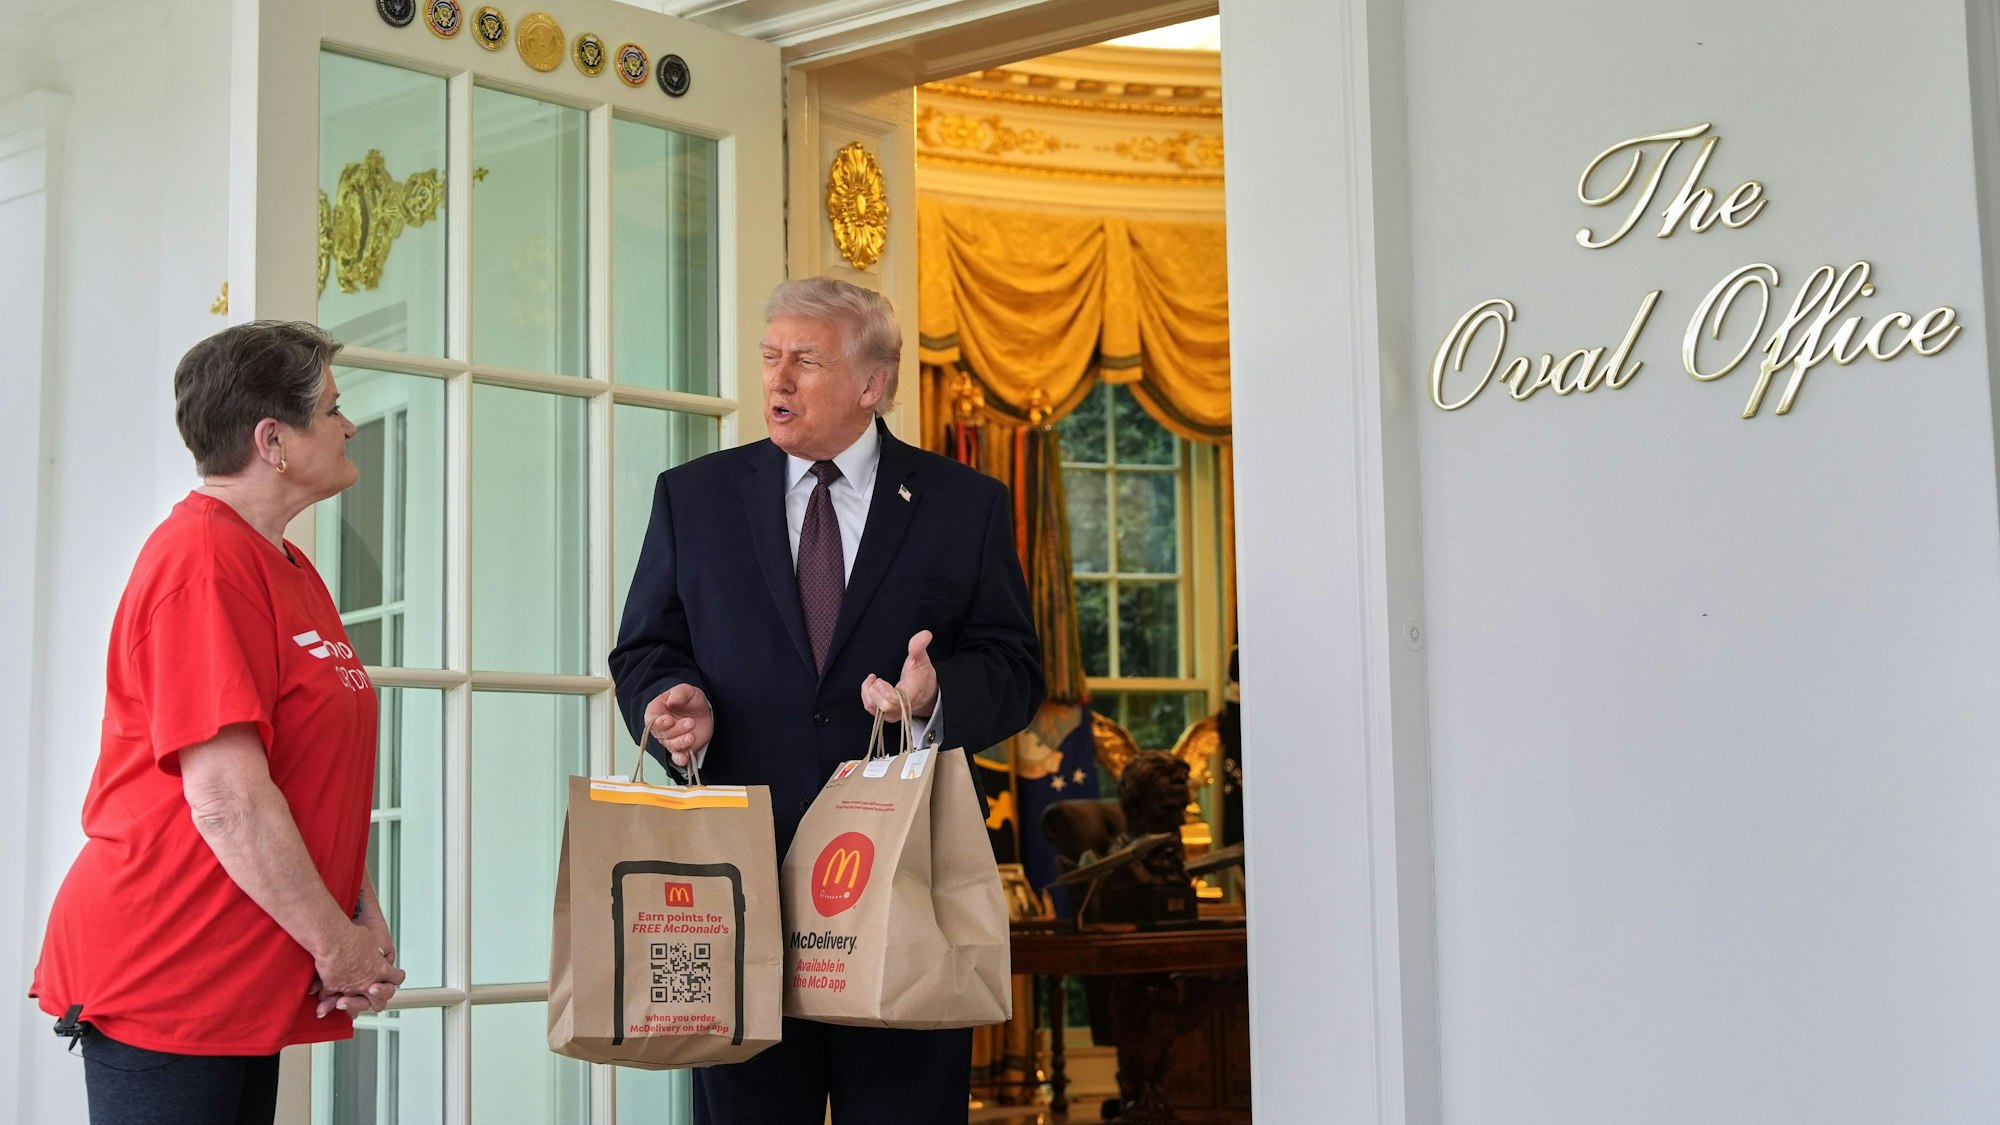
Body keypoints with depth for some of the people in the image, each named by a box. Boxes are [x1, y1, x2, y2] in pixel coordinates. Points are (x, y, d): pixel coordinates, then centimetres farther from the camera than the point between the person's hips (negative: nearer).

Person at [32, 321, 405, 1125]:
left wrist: (363, 917, 5)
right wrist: (336, 944, -13)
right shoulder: (202, 560, -16)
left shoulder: (289, 570, 13)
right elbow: (226, 796, -21)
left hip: (248, 986, 9)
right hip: (163, 983, -9)